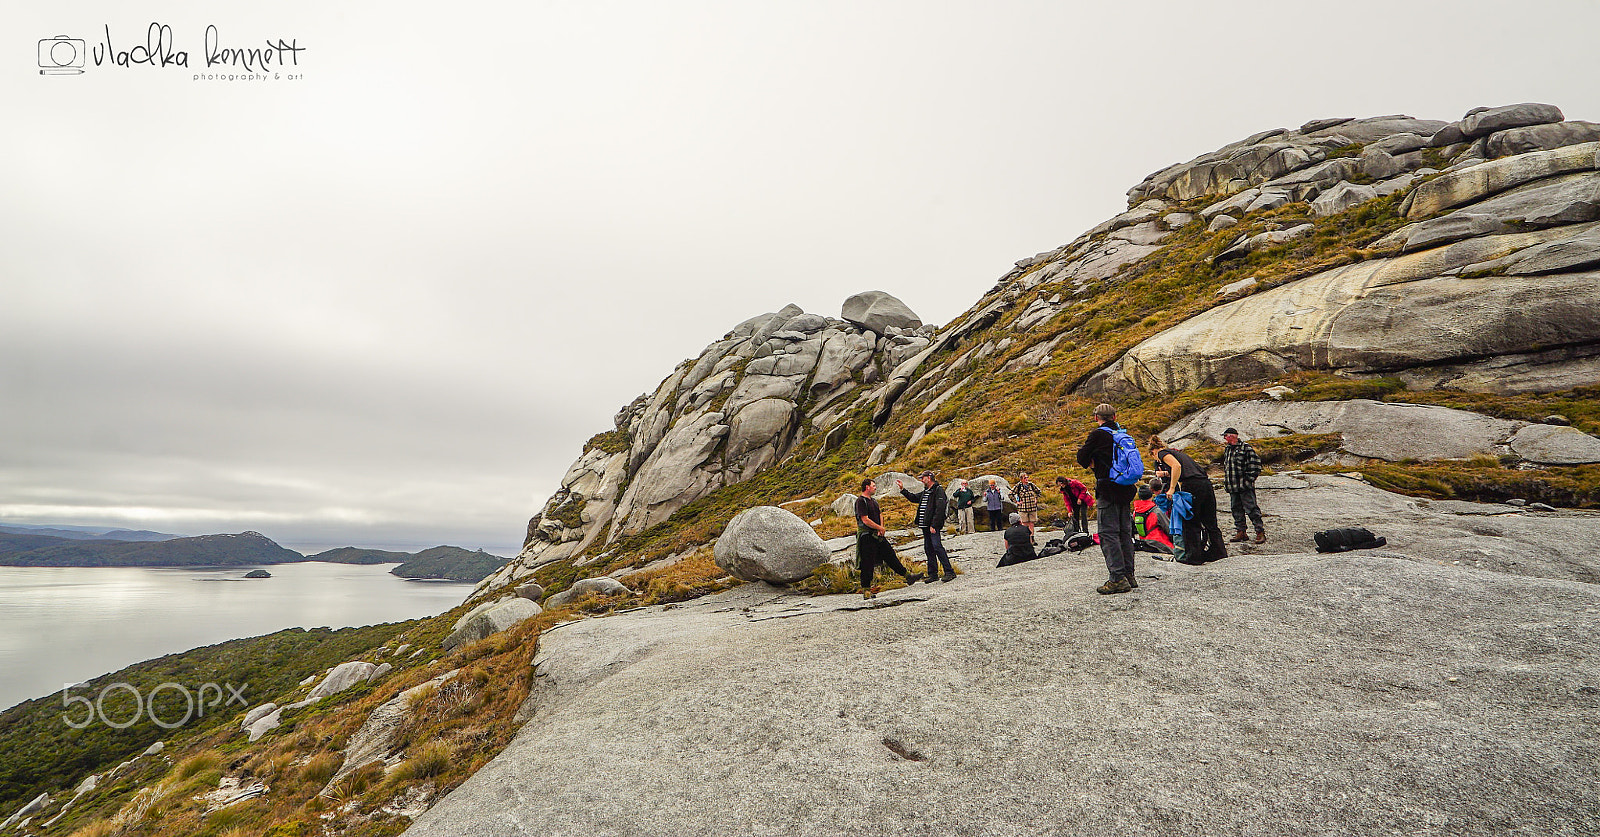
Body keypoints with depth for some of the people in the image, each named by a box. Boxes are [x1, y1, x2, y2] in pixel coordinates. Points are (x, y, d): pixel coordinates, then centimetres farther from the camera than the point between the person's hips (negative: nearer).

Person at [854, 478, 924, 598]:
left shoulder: (873, 501, 16)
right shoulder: (860, 501, -14)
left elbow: (880, 515, 22)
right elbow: (865, 520, -21)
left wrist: (881, 529, 3)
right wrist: (880, 528, -10)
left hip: (877, 535, 9)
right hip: (866, 536, -8)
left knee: (891, 556, 12)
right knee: (868, 564, -4)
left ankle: (907, 575, 18)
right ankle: (866, 590, 4)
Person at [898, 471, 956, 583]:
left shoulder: (938, 490, -9)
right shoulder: (925, 492, 19)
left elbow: (939, 509, -17)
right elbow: (914, 498, 34)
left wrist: (933, 525, -21)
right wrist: (902, 489, 29)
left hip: (934, 526, -9)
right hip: (925, 527, 9)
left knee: (937, 546, -16)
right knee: (928, 549, 9)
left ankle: (949, 572, -11)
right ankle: (933, 574, 15)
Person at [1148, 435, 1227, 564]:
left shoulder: (1163, 453, 6)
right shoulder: (1177, 452, 31)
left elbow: (1176, 466, -14)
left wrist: (1171, 489, -13)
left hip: (1193, 486, -8)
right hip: (1206, 483, 8)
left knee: (1191, 524, 3)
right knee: (1210, 523, 17)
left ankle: (1194, 556, 6)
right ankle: (1220, 552, 24)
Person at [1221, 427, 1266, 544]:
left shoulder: (1245, 447, -7)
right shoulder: (1227, 450, 16)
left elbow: (1255, 463, -9)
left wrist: (1249, 478, -12)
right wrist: (1226, 481, 18)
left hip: (1245, 486, -8)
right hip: (1232, 486, 8)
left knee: (1251, 509, -6)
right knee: (1236, 510, 10)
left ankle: (1260, 532, 1)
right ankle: (1241, 532, 17)